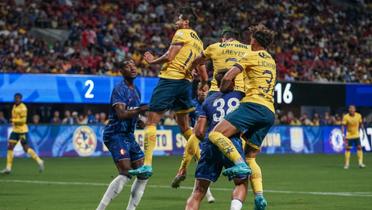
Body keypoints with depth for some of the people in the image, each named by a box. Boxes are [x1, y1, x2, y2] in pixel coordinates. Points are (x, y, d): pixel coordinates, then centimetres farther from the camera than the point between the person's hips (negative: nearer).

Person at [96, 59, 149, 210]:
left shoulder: (136, 90, 16)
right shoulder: (119, 90, -12)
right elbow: (121, 114, -25)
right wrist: (141, 109, -32)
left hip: (129, 136, 9)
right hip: (116, 135, -9)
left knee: (143, 174, 5)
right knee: (126, 174, -21)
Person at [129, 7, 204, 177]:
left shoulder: (181, 33, -4)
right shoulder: (198, 41, 20)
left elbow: (169, 57, -12)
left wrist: (153, 61, 2)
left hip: (170, 79, -8)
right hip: (186, 82, 8)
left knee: (151, 121, -7)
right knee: (184, 125, 21)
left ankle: (147, 164, -16)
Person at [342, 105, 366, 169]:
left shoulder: (359, 116, -6)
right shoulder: (346, 117, -15)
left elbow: (361, 124, 8)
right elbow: (343, 126, -14)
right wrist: (343, 134, -22)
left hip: (356, 135, 2)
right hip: (349, 135, -2)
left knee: (359, 147, -6)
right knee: (348, 148, -1)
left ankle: (360, 163, -1)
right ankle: (347, 164, 8)